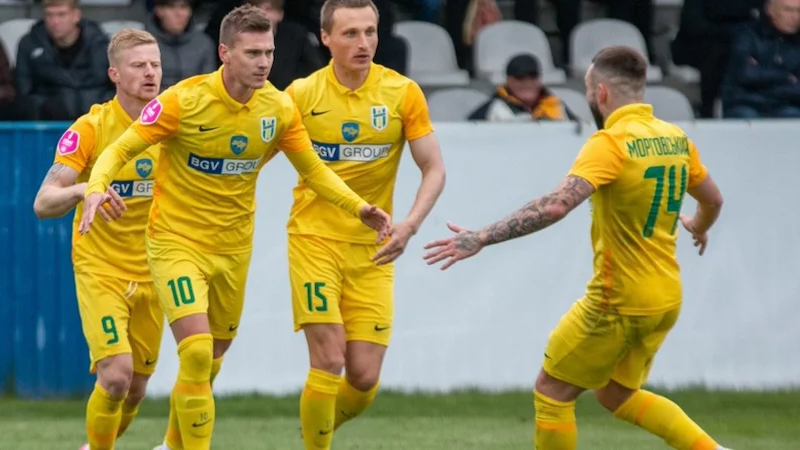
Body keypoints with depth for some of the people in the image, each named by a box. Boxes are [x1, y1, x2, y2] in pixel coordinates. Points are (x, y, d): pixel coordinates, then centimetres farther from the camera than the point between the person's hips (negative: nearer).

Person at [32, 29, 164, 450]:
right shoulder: (90, 128, -14)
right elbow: (43, 203, -19)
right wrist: (83, 190, -39)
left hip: (151, 273, 4)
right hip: (100, 269, -4)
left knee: (135, 389, 9)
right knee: (116, 374, -20)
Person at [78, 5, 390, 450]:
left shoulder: (279, 108, -5)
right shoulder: (184, 100, -19)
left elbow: (314, 169, 8)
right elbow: (120, 150, -14)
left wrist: (359, 206, -6)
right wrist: (96, 188, -33)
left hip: (233, 246, 5)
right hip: (177, 242, -5)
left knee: (211, 360, 16)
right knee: (197, 351, -21)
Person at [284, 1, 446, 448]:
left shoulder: (403, 93, -4)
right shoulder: (302, 94, -5)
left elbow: (434, 169, -1)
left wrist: (410, 224, -16)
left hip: (373, 248, 2)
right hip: (315, 239, -2)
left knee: (364, 378, -1)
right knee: (329, 360, -14)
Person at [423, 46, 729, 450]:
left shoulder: (611, 143, -19)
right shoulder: (676, 139, 3)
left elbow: (556, 206, -31)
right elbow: (713, 200, 19)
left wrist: (481, 239, -30)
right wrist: (699, 227, 43)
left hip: (619, 302, -8)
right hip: (665, 298, 8)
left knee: (551, 391, 7)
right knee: (616, 394, 24)